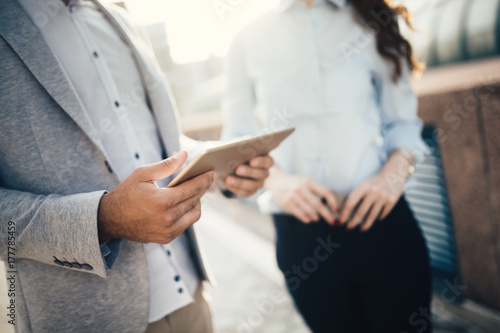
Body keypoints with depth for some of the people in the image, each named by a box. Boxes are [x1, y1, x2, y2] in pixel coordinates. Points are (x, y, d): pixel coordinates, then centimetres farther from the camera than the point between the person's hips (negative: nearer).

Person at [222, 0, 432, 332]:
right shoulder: (249, 39, 7)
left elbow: (403, 120, 9)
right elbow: (238, 138, 5)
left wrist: (395, 171, -12)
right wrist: (276, 180, -14)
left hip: (379, 218, 1)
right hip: (298, 229, 0)